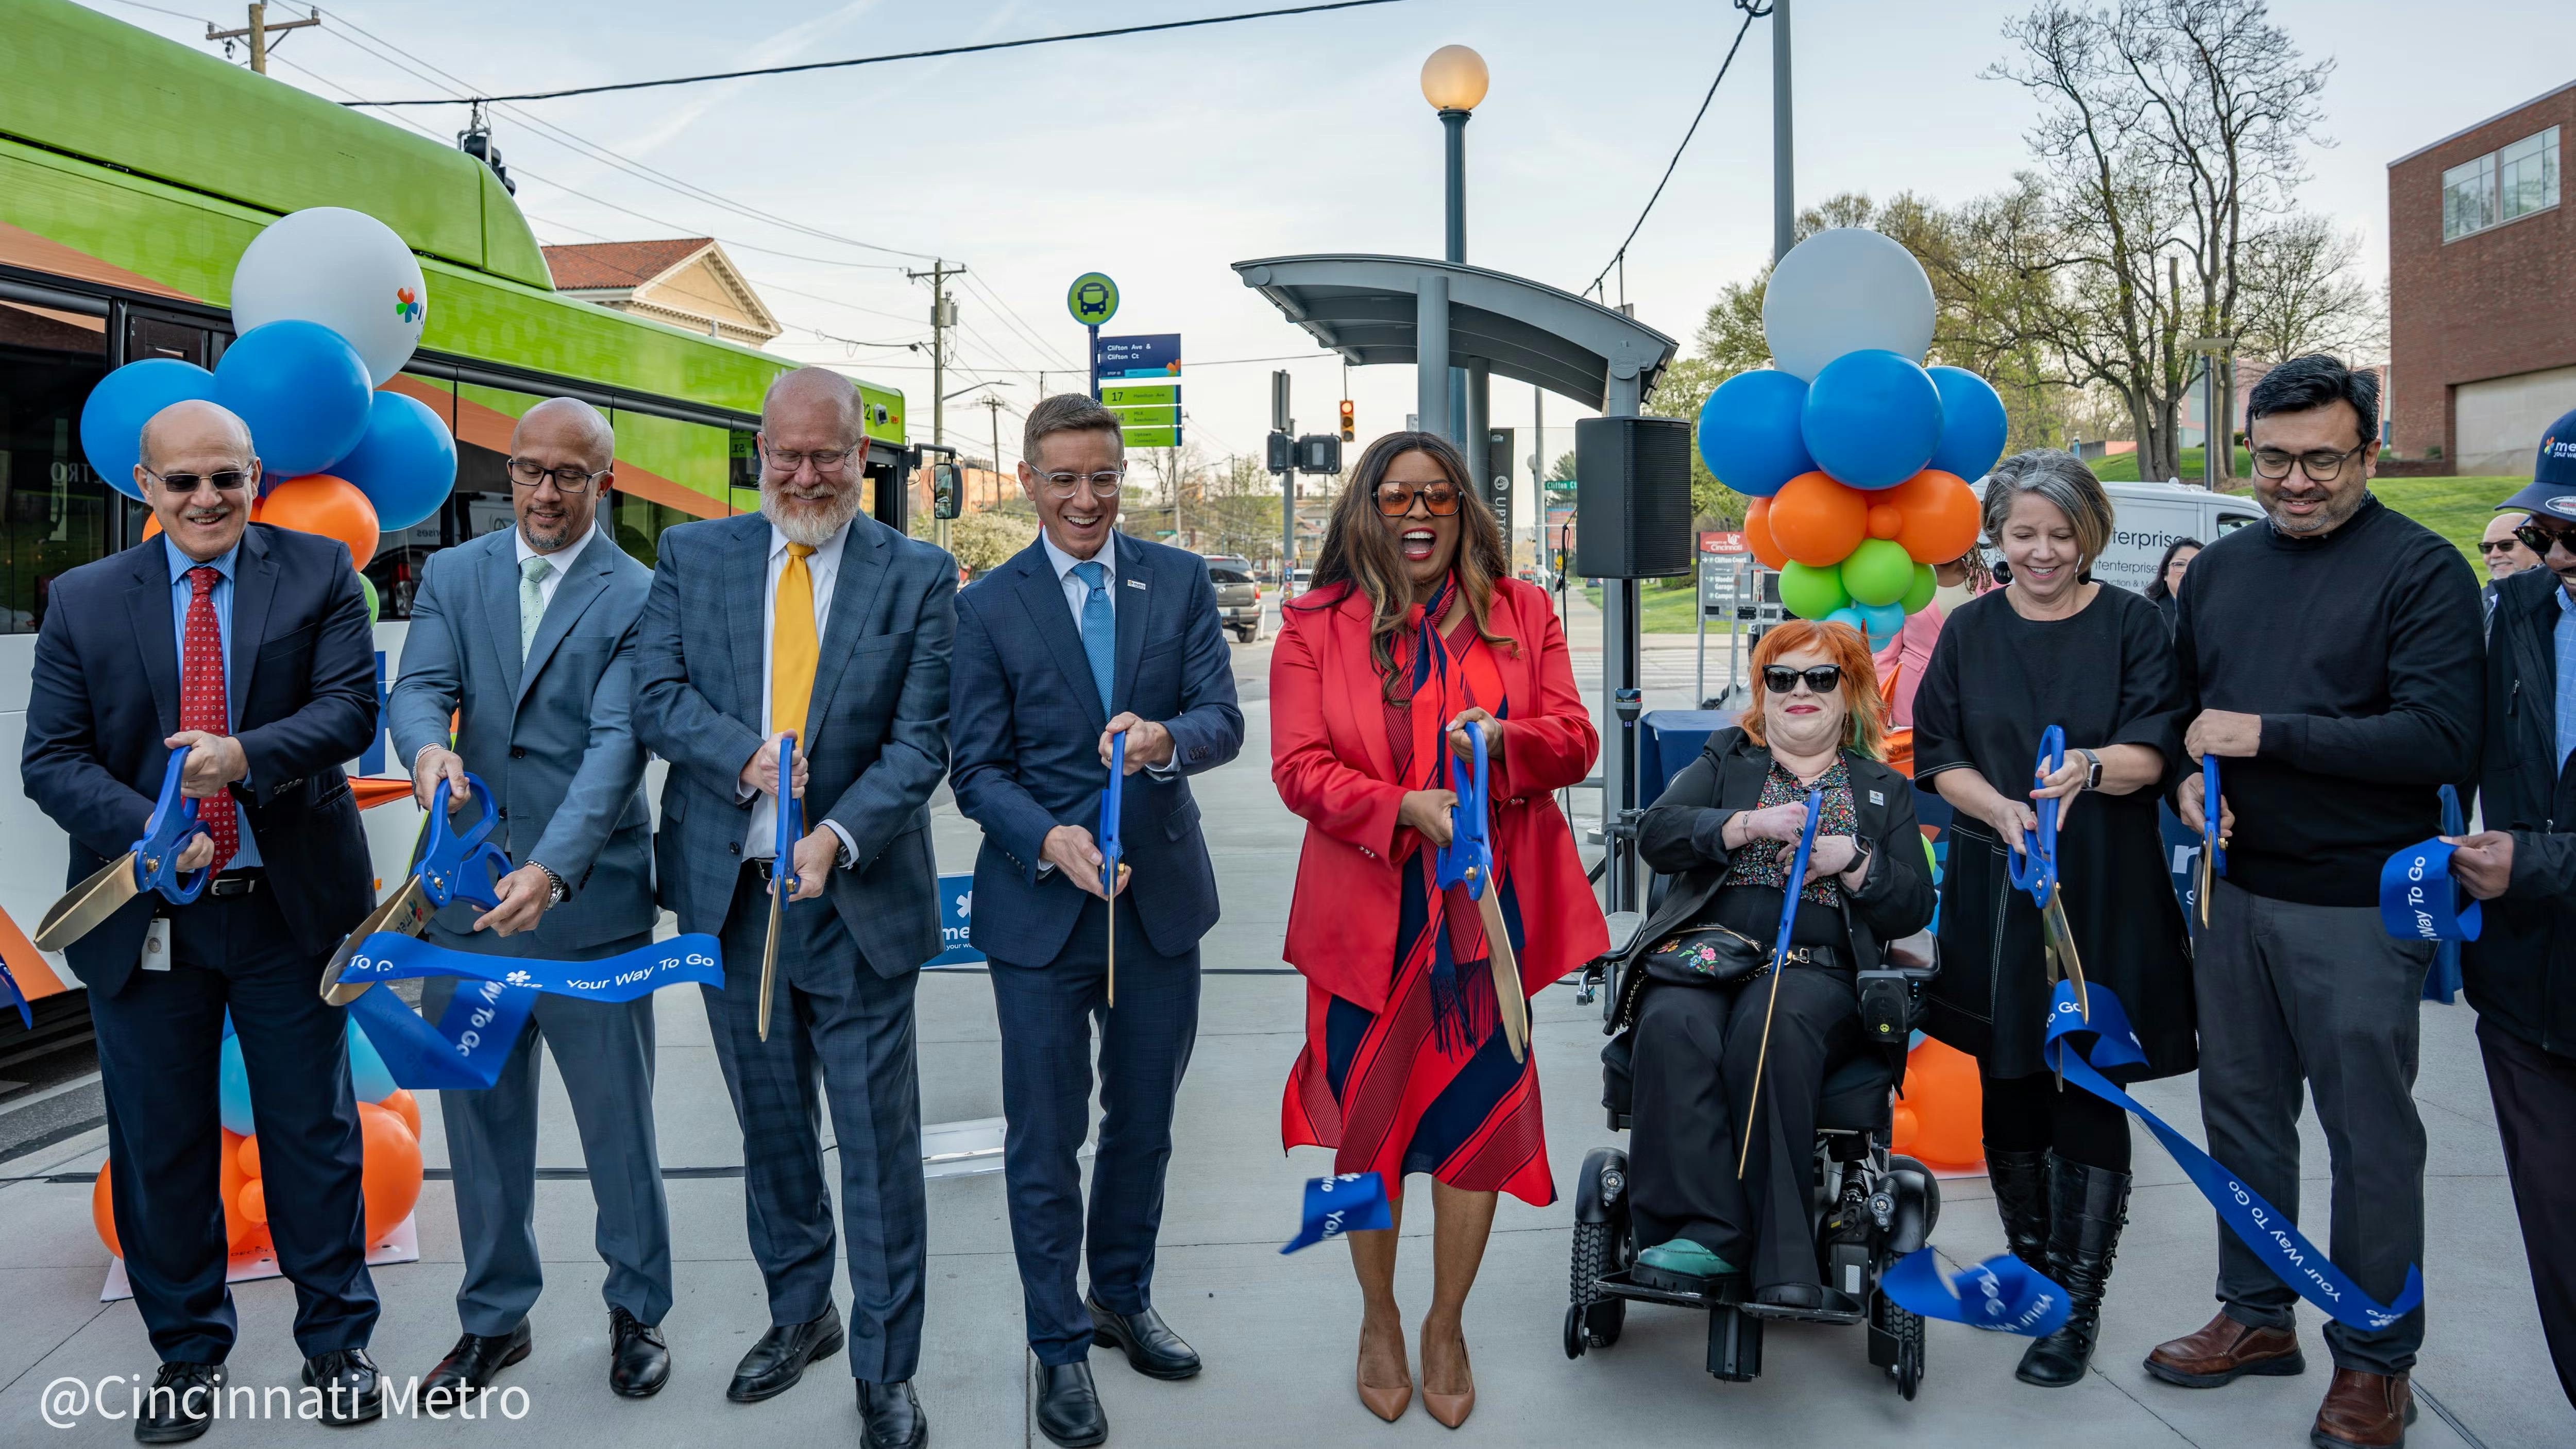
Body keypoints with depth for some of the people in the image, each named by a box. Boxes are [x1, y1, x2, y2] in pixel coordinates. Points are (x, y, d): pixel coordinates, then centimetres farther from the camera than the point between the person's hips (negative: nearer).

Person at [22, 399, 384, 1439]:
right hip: (146, 915, 2)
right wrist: (142, 830, -20)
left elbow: (350, 708, -11)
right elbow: (52, 758, -2)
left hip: (290, 905, -1)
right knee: (159, 1144, 13)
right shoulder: (84, 601, 3)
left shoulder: (319, 574, -1)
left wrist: (248, 756, -29)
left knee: (314, 1134, 10)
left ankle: (336, 1342, 26)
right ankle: (187, 1353, 31)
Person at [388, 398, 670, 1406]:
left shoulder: (638, 598, -5)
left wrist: (552, 870, -29)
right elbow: (419, 688, -6)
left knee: (618, 1121, 8)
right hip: (466, 902, 4)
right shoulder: (452, 576, 9)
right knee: (481, 1122, 14)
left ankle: (638, 1309, 28)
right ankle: (494, 1318, 32)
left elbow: (618, 744, -16)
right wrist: (429, 750, -30)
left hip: (591, 905, -3)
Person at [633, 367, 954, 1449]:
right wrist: (745, 755, -19)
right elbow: (654, 695, -1)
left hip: (857, 898, -3)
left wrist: (836, 834, -24)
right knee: (770, 1130, 18)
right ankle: (799, 1316, 39)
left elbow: (920, 741, -9)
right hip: (730, 894, 3)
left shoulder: (918, 578, -3)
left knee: (879, 1146, 3)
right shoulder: (692, 557, 5)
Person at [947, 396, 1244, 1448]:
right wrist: (1050, 840, -24)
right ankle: (1060, 1344, 24)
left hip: (1161, 898, 3)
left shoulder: (1180, 582, 3)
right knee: (1046, 1138, 7)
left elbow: (1223, 720, -7)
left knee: (1144, 1123, 18)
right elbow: (977, 768, -6)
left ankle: (1124, 1300, 39)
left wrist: (1166, 739, -30)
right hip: (1040, 909, -2)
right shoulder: (989, 608, -2)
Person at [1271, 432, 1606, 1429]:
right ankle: (1378, 1320, 32)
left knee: (1478, 1116, 6)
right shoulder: (1316, 625, 2)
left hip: (1487, 913, 1)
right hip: (1368, 918, -1)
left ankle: (1446, 1326, 28)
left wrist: (1509, 739, -18)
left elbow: (1574, 741, 4)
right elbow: (1300, 766, -5)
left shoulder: (1520, 613, 8)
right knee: (1367, 1120, 9)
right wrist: (1405, 808, -21)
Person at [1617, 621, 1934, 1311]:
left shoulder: (1884, 790, 23)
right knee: (1675, 1027, -34)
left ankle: (1777, 1259, -33)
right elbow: (1655, 834, 3)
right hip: (1705, 954, 1)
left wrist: (1851, 859, -4)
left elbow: (1913, 910, 13)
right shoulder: (1723, 759, 22)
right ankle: (1707, 1230, -34)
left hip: (1816, 973, -1)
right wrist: (1751, 824, -11)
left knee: (1771, 1028, -36)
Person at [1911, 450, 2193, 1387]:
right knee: (2009, 1082, 10)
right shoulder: (1970, 631, 8)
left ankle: (2079, 1304, 6)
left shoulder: (2130, 624, 2)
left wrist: (2092, 768, -29)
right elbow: (1938, 756, 4)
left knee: (2088, 1092, -3)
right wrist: (2001, 809, -16)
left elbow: (2155, 749, -7)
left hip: (2102, 890, -2)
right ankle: (2030, 1263, 28)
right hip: (1995, 888, 3)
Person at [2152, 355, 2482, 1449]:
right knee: (2240, 1107, 15)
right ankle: (2257, 1316, 32)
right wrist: (2188, 777, -2)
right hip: (2235, 888, 6)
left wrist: (2268, 734, -19)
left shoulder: (2421, 570, -8)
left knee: (2370, 1133, 4)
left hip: (2358, 906, -6)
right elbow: (2180, 702, 19)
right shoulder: (2220, 569, 10)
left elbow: (2442, 739, -18)